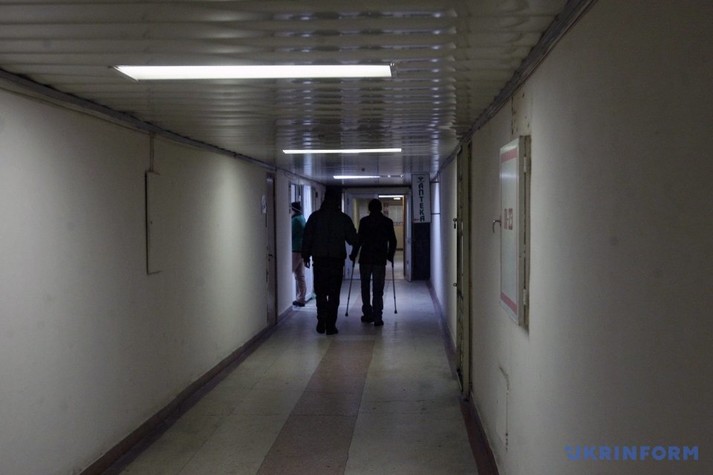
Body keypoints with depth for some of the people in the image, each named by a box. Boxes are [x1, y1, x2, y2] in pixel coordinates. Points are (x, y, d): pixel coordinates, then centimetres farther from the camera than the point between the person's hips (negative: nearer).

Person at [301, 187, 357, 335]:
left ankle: (321, 323, 6)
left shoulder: (315, 216, -1)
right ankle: (330, 325, 3)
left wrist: (306, 255, 8)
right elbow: (353, 239, 2)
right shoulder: (344, 218, -3)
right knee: (334, 294, 5)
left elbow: (307, 237, -1)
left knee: (320, 292, 13)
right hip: (337, 260, -1)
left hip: (319, 259, 1)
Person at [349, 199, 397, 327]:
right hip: (380, 259, 1)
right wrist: (390, 256, 19)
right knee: (378, 290, 3)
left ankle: (368, 314, 12)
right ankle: (377, 318, -3)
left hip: (365, 259, -1)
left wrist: (353, 255, 5)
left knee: (365, 288, 13)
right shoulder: (388, 222, 4)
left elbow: (359, 239, -7)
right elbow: (393, 241, 5)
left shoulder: (364, 221, -3)